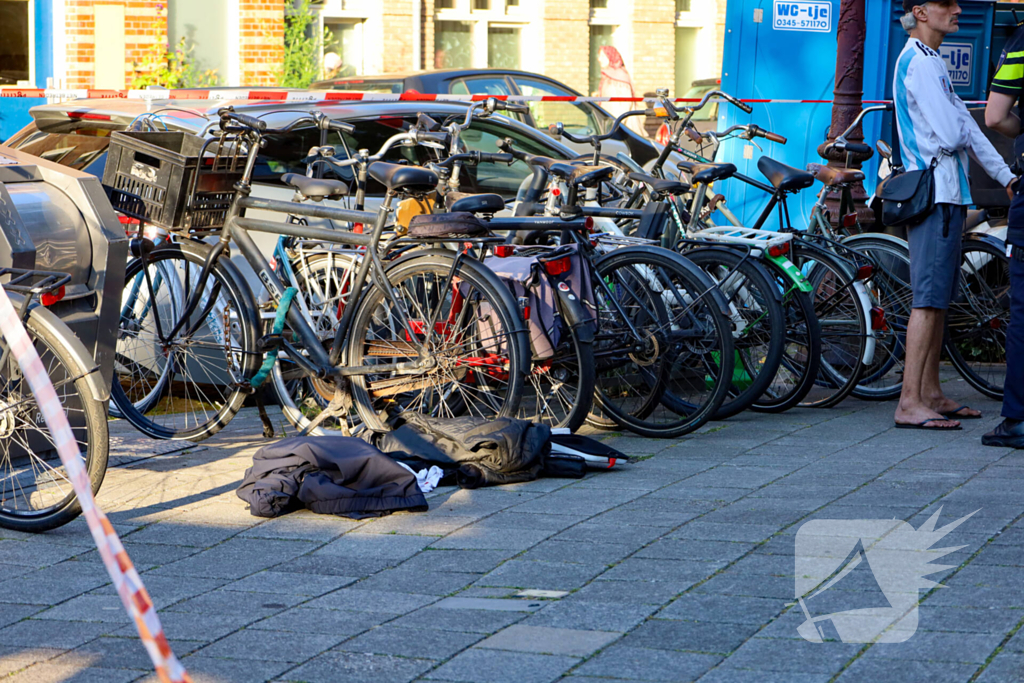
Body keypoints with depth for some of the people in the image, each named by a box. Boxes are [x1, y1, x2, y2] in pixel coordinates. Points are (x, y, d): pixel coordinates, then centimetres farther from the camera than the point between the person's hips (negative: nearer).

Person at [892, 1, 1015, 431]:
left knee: (938, 298, 12)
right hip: (935, 195, -10)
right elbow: (949, 135, -19)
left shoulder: (930, 61, 21)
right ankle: (910, 403, -15)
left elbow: (967, 130, 20)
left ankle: (931, 394, 17)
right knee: (929, 299, -13)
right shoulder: (920, 62, -12)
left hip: (946, 192, 10)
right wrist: (964, 128, 4)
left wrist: (1005, 176, 14)